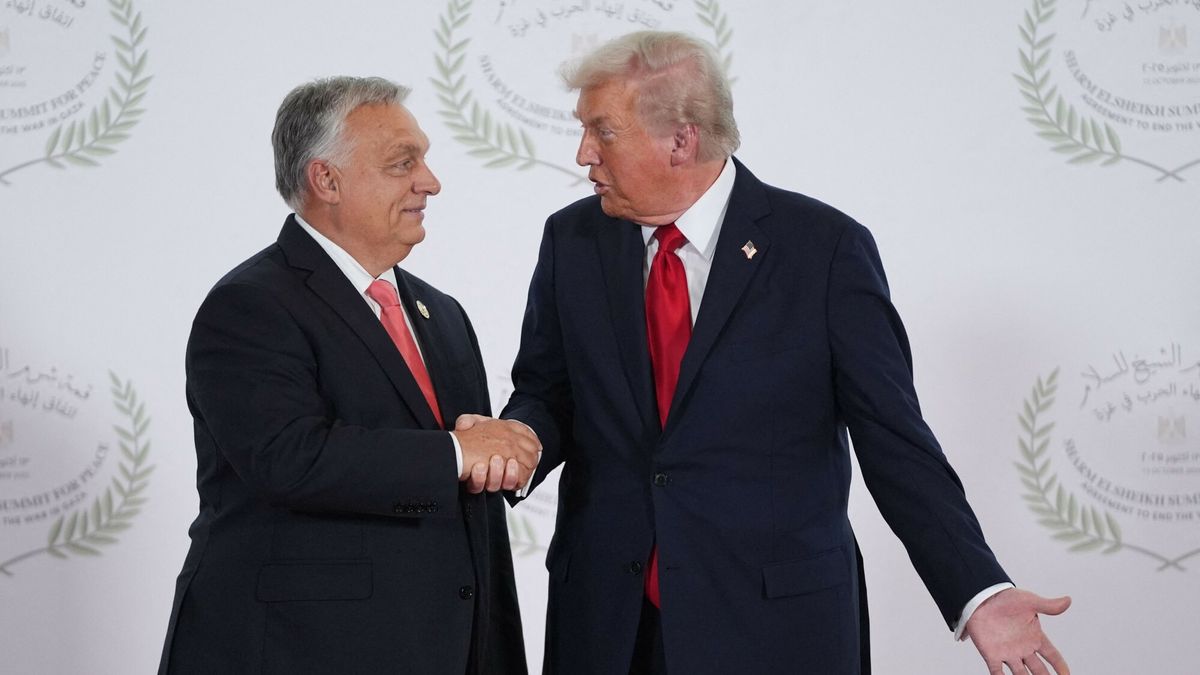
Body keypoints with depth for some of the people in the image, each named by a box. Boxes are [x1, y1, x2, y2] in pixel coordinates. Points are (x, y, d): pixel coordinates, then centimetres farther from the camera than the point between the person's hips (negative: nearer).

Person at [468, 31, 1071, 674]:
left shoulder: (825, 247, -7)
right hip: (605, 620, 3)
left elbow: (894, 441, -6)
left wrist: (978, 593, -13)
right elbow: (546, 393, 10)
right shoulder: (572, 239, 4)